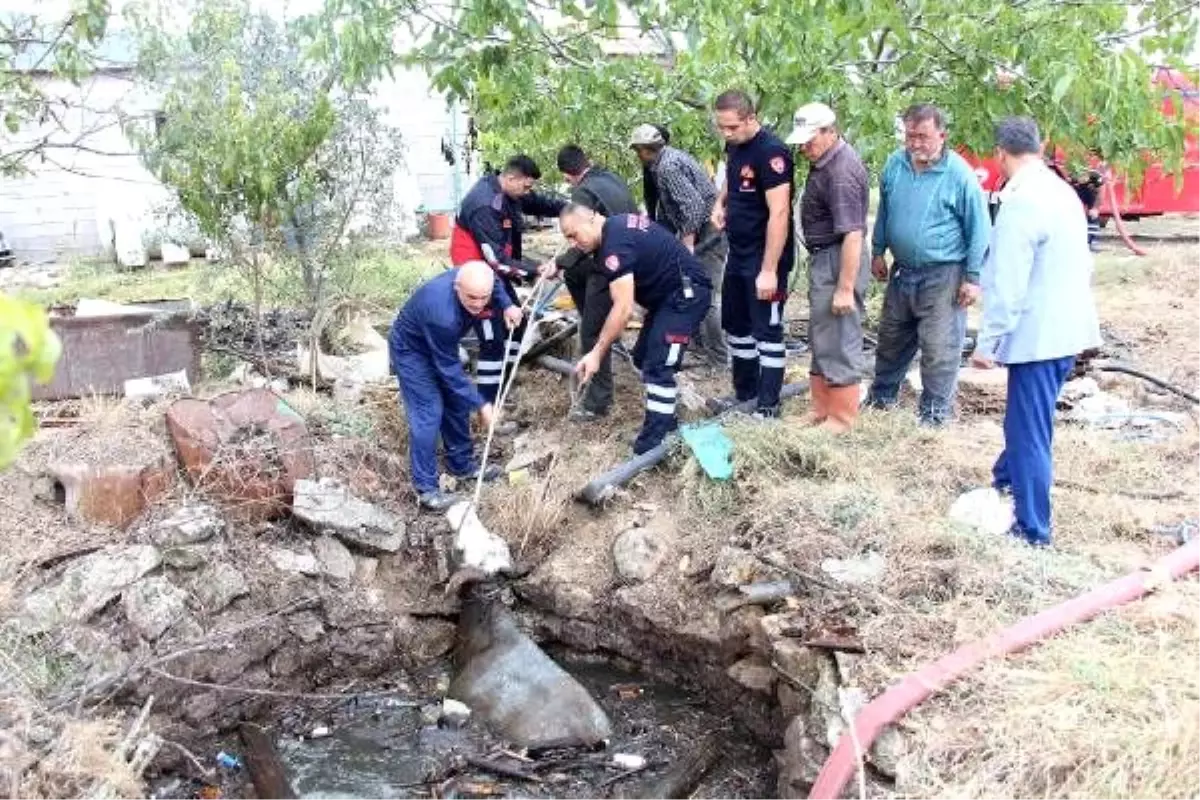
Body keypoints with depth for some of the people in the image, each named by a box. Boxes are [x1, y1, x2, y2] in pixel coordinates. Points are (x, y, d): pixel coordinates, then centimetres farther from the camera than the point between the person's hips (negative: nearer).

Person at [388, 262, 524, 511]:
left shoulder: (475, 281, -25)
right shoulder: (442, 315, -44)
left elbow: (495, 289, 5)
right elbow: (449, 369, -31)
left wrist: (507, 305, -14)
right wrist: (481, 404, -26)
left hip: (440, 345, 8)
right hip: (411, 349, -8)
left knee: (457, 401, 13)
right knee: (428, 413, -12)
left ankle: (462, 463, 31)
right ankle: (425, 489, -3)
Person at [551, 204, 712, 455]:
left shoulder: (615, 244, -24)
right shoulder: (618, 225, 8)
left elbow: (623, 309, -29)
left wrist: (596, 353, -26)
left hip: (687, 293, -11)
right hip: (670, 293, 11)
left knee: (658, 365, -18)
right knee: (643, 357, 13)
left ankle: (653, 442, -17)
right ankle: (666, 420, 22)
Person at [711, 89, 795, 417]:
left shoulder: (771, 152, -22)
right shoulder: (733, 145, 5)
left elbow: (779, 213, -25)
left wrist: (769, 269, -27)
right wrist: (721, 202, 4)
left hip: (765, 258, -9)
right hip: (738, 254, 9)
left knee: (767, 329, -1)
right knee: (736, 324, 16)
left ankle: (768, 406, 8)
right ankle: (744, 392, 31)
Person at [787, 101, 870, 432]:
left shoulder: (841, 172, -23)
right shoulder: (826, 159, 8)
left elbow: (853, 234, -27)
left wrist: (846, 288, -27)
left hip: (839, 260, -11)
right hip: (823, 258, 11)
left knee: (838, 341, -2)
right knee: (821, 338, 17)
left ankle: (842, 418, 8)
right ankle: (821, 408, 28)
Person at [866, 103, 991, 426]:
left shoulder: (959, 174, -14)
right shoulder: (894, 164, 0)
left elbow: (979, 228, -10)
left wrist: (973, 277, -11)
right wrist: (878, 251, 15)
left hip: (943, 276, -6)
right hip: (902, 270, 6)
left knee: (940, 348, -2)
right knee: (891, 338, 20)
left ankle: (935, 413, 11)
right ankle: (881, 396, 38)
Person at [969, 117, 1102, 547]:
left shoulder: (1021, 202, -19)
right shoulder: (1062, 191, 10)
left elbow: (1008, 283, -22)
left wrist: (987, 341, -16)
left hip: (1039, 334, -9)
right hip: (1066, 327, 9)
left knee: (1029, 430, -1)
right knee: (1029, 418, 26)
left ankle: (1033, 528, 5)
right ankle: (1006, 480, 45)